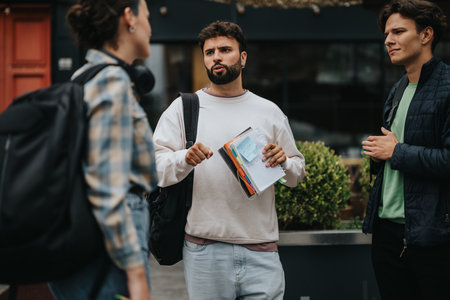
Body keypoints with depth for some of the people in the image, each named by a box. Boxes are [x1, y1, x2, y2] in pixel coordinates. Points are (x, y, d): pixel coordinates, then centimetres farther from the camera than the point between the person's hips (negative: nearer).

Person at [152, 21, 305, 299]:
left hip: (261, 250, 2)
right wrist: (185, 159, -23)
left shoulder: (269, 112, 13)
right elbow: (154, 166, -3)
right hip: (204, 248, -1)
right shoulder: (183, 108, 6)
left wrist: (283, 161, -5)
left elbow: (297, 175, 18)